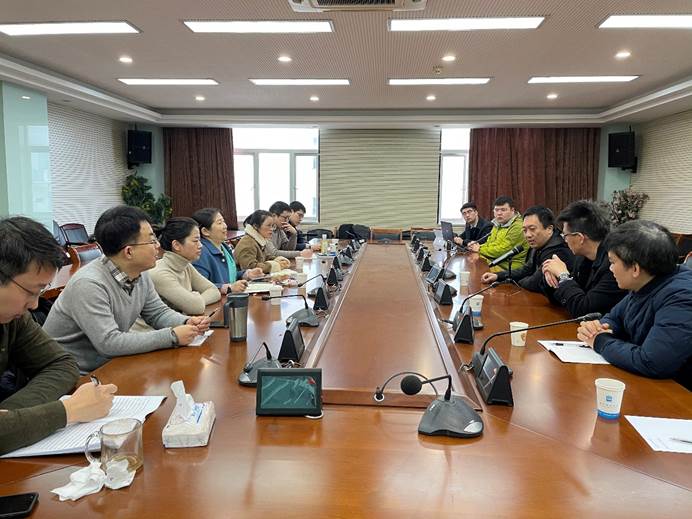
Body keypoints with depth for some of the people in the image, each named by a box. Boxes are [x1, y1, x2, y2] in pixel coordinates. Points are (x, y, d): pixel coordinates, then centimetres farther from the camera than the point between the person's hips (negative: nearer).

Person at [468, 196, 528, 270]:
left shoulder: (518, 227, -15)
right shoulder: (497, 225, 15)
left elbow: (502, 250, -20)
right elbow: (489, 244, 23)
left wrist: (480, 249, -10)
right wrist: (478, 246, 0)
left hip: (511, 266, -9)